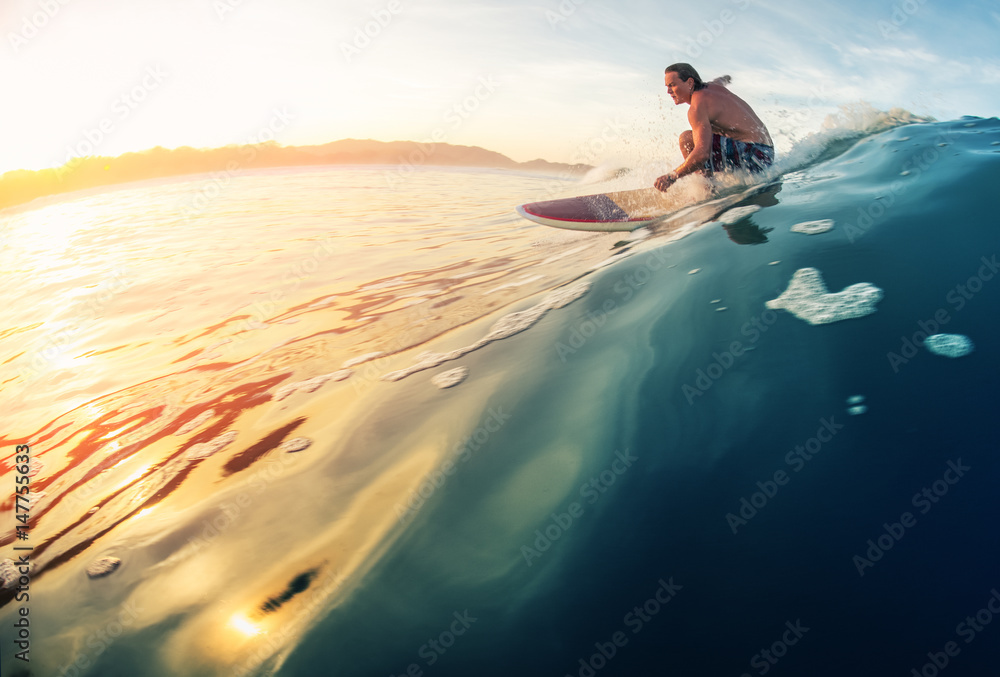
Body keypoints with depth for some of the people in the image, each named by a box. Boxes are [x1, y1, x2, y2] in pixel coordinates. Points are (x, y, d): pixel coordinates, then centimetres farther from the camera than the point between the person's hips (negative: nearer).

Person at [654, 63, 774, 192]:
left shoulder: (698, 107, -16)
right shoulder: (714, 86, 12)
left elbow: (702, 153, -28)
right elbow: (720, 80, 41)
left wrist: (672, 176, -23)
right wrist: (724, 78, 66)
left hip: (753, 155, -10)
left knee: (687, 138, -17)